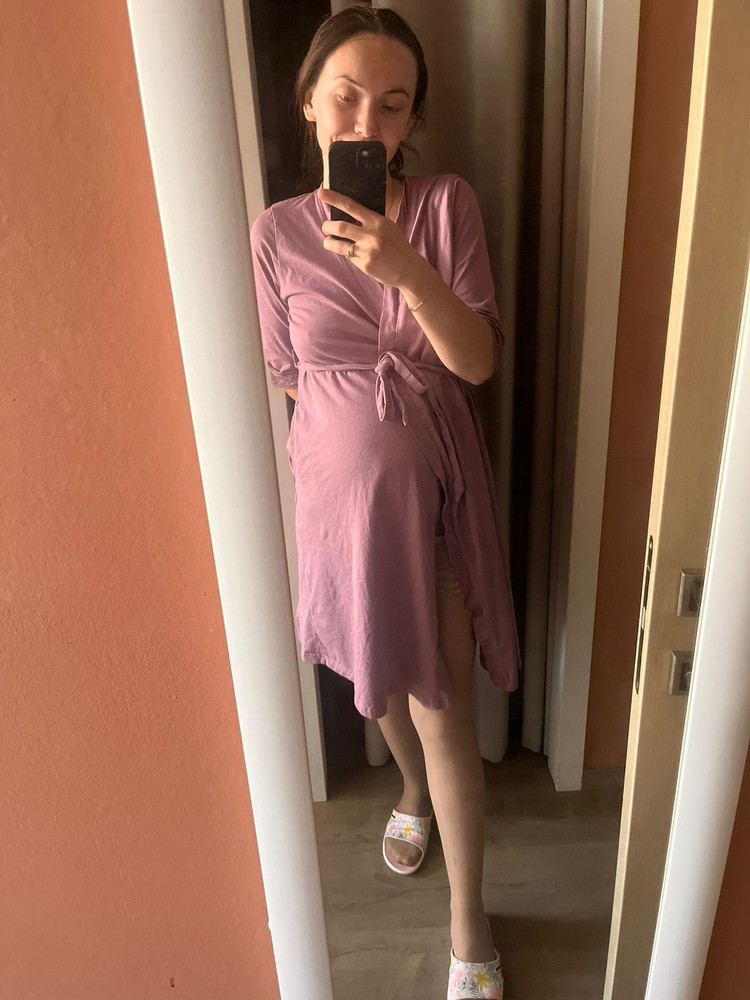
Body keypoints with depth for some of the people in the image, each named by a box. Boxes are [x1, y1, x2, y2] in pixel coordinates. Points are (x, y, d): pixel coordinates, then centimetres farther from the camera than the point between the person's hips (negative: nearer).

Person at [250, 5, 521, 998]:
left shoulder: (448, 204, -6)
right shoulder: (277, 231, -5)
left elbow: (479, 360, -15)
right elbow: (288, 376, 4)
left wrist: (405, 268, -28)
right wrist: (362, 416, 0)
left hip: (435, 488, -1)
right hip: (341, 488, 2)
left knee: (444, 710, 5)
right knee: (380, 680, 22)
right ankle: (413, 792, 56)